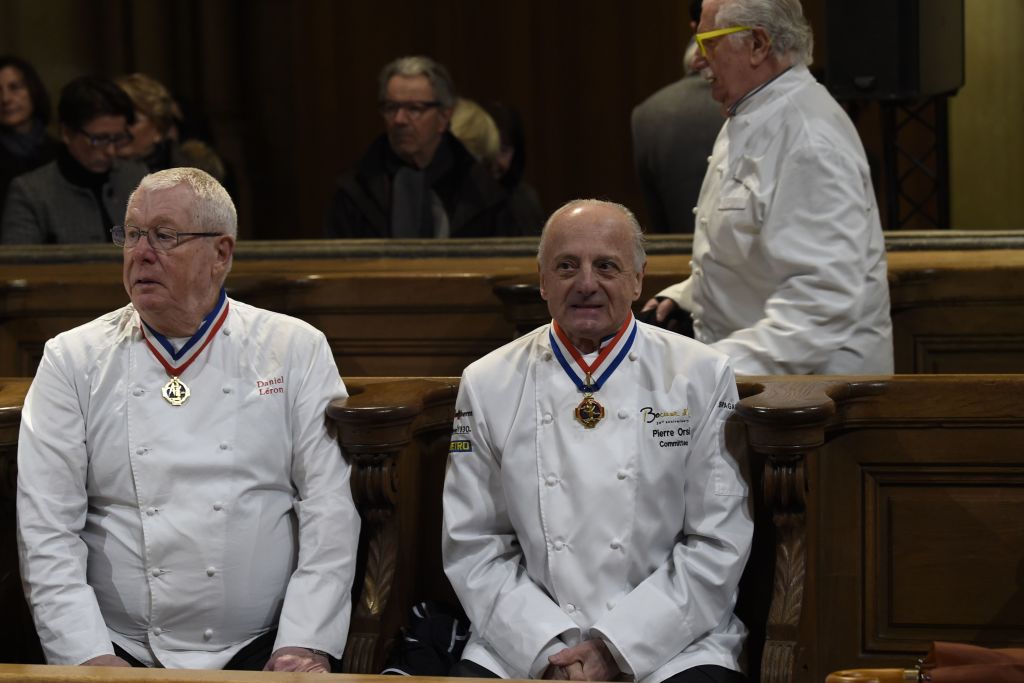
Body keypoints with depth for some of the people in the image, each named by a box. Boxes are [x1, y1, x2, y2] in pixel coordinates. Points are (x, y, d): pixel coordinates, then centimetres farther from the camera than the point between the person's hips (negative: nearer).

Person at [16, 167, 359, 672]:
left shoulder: (296, 351, 8)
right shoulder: (72, 361, 9)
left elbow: (330, 511, 2)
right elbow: (46, 529, 2)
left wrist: (306, 644, -10)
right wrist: (90, 657, -10)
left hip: (261, 649, 0)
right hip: (123, 653, 0)